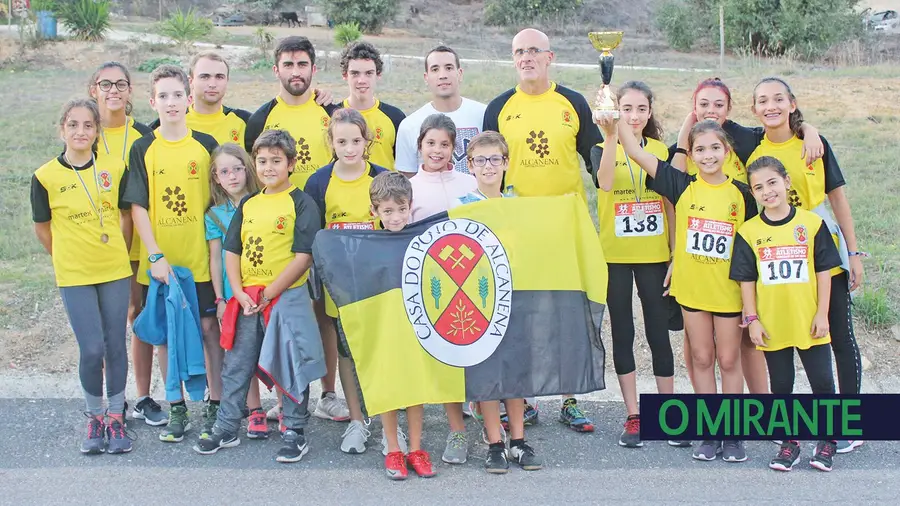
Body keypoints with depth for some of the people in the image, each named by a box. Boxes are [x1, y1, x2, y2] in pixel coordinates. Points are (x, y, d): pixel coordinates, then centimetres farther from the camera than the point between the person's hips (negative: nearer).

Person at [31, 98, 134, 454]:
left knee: (116, 345, 6)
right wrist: (68, 260, 10)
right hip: (74, 277, -2)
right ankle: (94, 417, 16)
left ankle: (116, 417, 21)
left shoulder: (115, 168, -2)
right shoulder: (45, 177, -7)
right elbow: (43, 229, 5)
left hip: (115, 271, 2)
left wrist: (117, 255, 10)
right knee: (92, 349, -5)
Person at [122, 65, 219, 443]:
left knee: (208, 326, 2)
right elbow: (138, 207, -4)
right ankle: (177, 409, 18)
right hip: (159, 260, 0)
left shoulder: (206, 145, 2)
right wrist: (155, 256, -11)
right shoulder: (143, 149, -1)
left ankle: (216, 404, 14)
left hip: (200, 257, 0)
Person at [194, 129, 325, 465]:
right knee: (236, 365, 12)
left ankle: (295, 433, 13)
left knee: (291, 366, 1)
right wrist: (240, 293, -2)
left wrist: (268, 294, -13)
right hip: (247, 301, 6)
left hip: (288, 298, -6)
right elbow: (232, 251, 12)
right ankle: (226, 429, 24)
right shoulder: (248, 204, 11)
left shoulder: (302, 204, -6)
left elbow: (303, 257, -13)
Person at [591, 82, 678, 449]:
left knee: (659, 333, 3)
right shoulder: (602, 150, -2)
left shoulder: (660, 150, 6)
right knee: (622, 333, 5)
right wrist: (612, 137, -36)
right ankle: (633, 417, 13)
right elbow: (605, 183, -25)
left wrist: (677, 253, 2)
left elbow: (671, 204, 7)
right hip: (615, 256, -1)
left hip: (654, 255, 1)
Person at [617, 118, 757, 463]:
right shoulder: (681, 186, -3)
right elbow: (637, 153, -9)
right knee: (702, 359, 10)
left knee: (729, 360, 7)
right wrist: (616, 121, -23)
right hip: (691, 287, 1)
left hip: (728, 290, -1)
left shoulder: (741, 193, -2)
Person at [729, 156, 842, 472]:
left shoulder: (811, 223, -4)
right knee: (781, 385, 10)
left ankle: (827, 441, 22)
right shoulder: (749, 232, -1)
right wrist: (752, 319, -3)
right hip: (772, 324, 1)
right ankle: (789, 443, 23)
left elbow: (824, 271, -1)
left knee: (822, 381, 5)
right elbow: (746, 280, 2)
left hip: (809, 323, -1)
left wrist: (822, 314, -3)